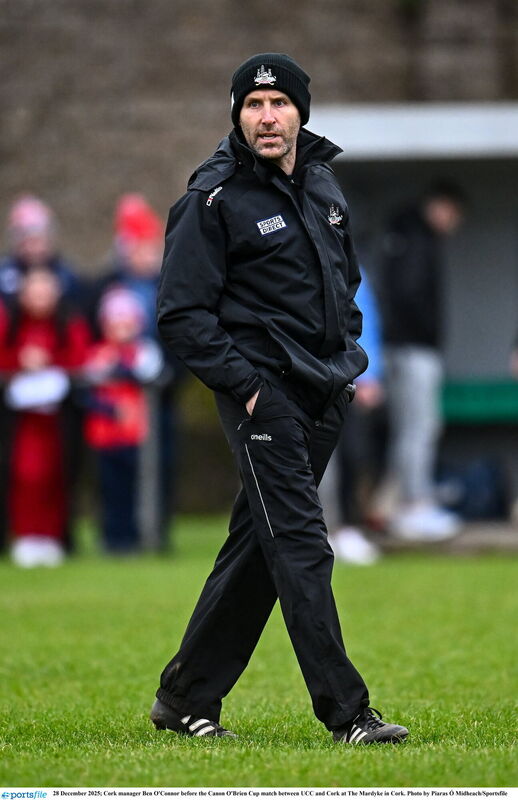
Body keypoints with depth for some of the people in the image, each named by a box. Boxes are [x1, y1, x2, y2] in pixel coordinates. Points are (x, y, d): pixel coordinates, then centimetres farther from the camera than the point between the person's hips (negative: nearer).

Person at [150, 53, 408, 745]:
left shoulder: (322, 183, 12)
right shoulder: (214, 200, -10)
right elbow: (181, 313, -11)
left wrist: (348, 356, 15)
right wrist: (245, 385, -16)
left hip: (325, 396, 7)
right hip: (264, 394, -7)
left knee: (257, 547, 11)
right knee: (300, 548, -12)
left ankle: (186, 698, 20)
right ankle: (345, 713, -13)